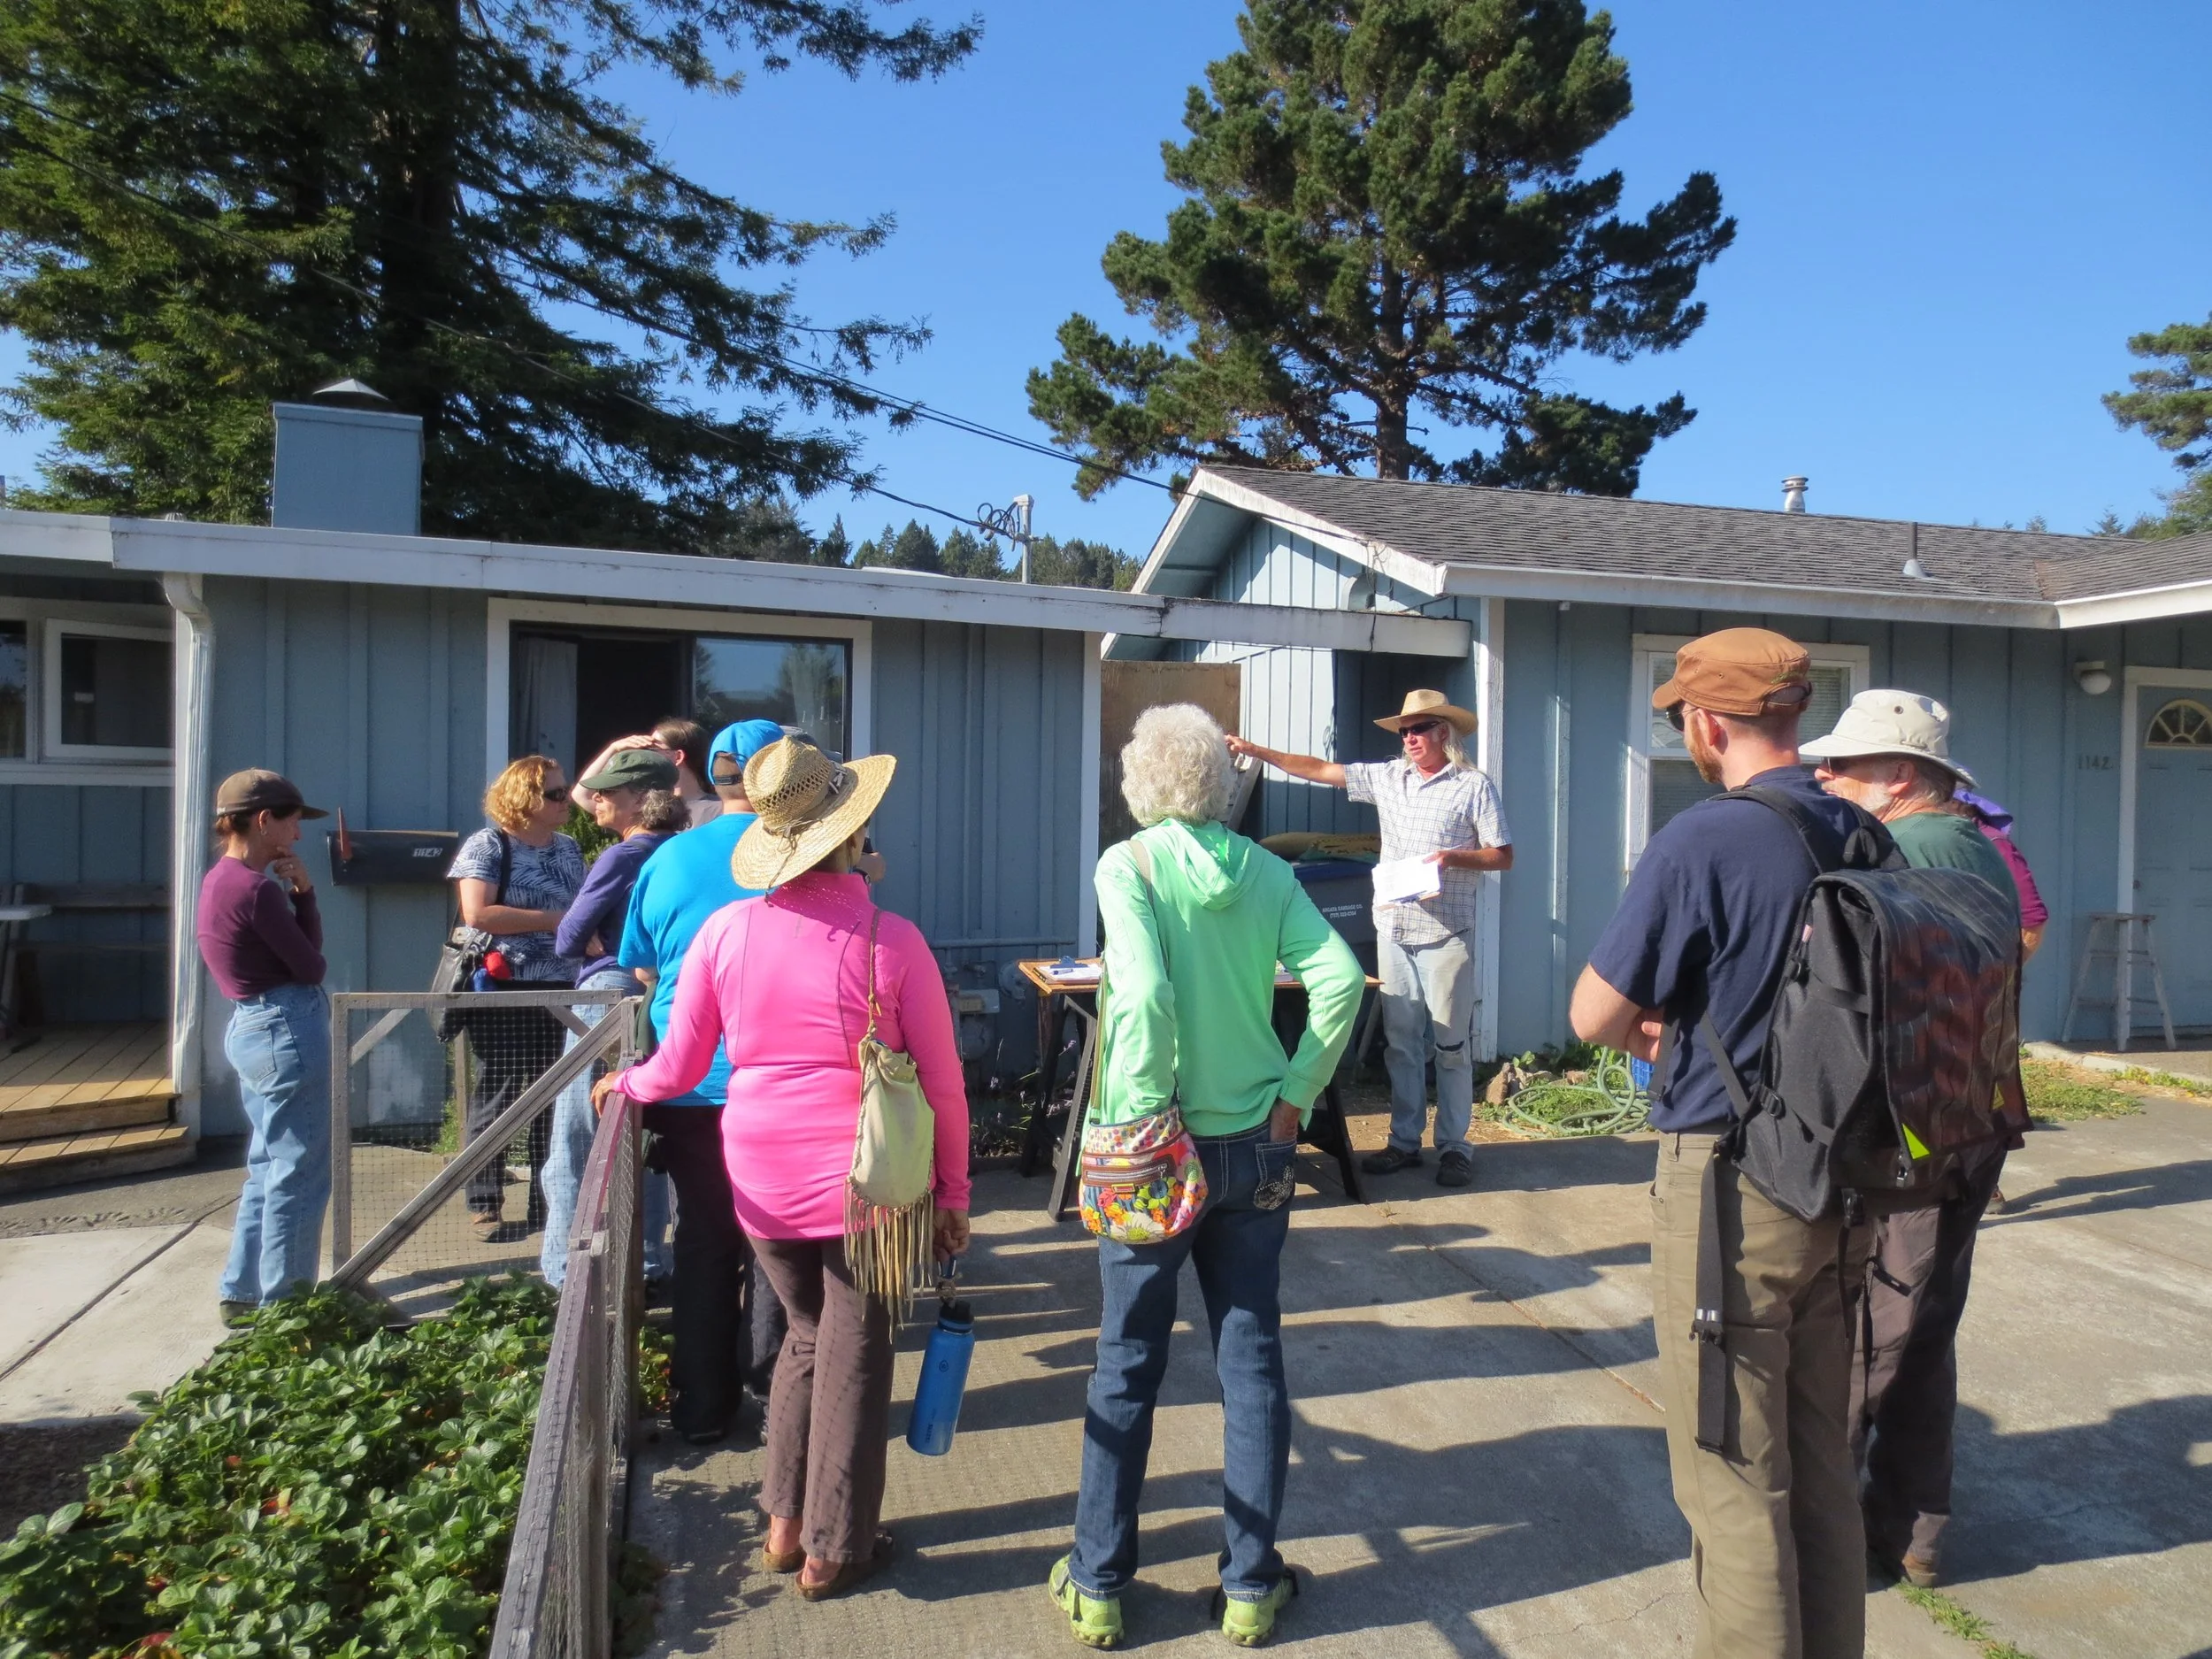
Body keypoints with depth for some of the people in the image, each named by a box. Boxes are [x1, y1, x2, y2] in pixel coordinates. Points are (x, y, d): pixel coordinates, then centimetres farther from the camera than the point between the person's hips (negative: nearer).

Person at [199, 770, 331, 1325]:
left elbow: (299, 946, 11)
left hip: (252, 1026, 10)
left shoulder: (220, 878, 11)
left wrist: (300, 891, -2)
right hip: (288, 1029, -10)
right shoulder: (256, 888, -19)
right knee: (300, 1174, 1)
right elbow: (310, 967, -12)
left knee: (268, 1166, 21)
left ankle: (243, 1293, 30)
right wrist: (301, 892, 3)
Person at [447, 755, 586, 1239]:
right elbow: (477, 914, -15)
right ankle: (485, 1204, 14)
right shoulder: (487, 846, -3)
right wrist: (551, 921, -14)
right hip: (502, 991, -5)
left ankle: (547, 1204, 17)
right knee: (495, 1095, 3)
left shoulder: (569, 849, 14)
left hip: (560, 991, 5)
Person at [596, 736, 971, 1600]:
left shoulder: (725, 929, -5)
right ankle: (834, 1550, 27)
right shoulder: (891, 941, -13)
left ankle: (785, 1521, 34)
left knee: (807, 1332, 25)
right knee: (853, 1356, 13)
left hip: (761, 1176, 4)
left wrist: (625, 1083, 25)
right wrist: (953, 1194, 5)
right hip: (867, 1180, -3)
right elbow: (942, 1084, -7)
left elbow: (676, 1069, 3)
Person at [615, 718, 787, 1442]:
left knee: (703, 1244, 14)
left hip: (687, 1089, 3)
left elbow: (640, 970, 11)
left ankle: (701, 1409, 23)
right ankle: (773, 1394, 20)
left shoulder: (669, 859, 1)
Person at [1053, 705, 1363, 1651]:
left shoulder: (1128, 865, -10)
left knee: (1128, 1365, 11)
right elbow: (1339, 978, -10)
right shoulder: (1265, 870, 0)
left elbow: (1143, 993, -24)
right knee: (1252, 1360, 13)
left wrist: (1143, 1119, -17)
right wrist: (1295, 1094, -4)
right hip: (1258, 1145, 3)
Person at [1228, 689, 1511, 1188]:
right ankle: (1404, 1142, 19)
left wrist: (1453, 857, -18)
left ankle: (1454, 1146, 12)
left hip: (1446, 935, -5)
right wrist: (1256, 750, 9)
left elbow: (1503, 856, -1)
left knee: (1452, 1044, 1)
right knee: (1400, 1043, 10)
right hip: (1393, 930, 5)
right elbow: (1320, 770, 13)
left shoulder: (1475, 786, -2)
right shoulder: (1388, 777, 11)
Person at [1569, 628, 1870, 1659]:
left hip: (1731, 1181, -7)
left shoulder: (1702, 841, -18)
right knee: (1821, 1465, 20)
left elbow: (1592, 1017, -14)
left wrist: (1646, 1036, 8)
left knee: (1733, 1480, 5)